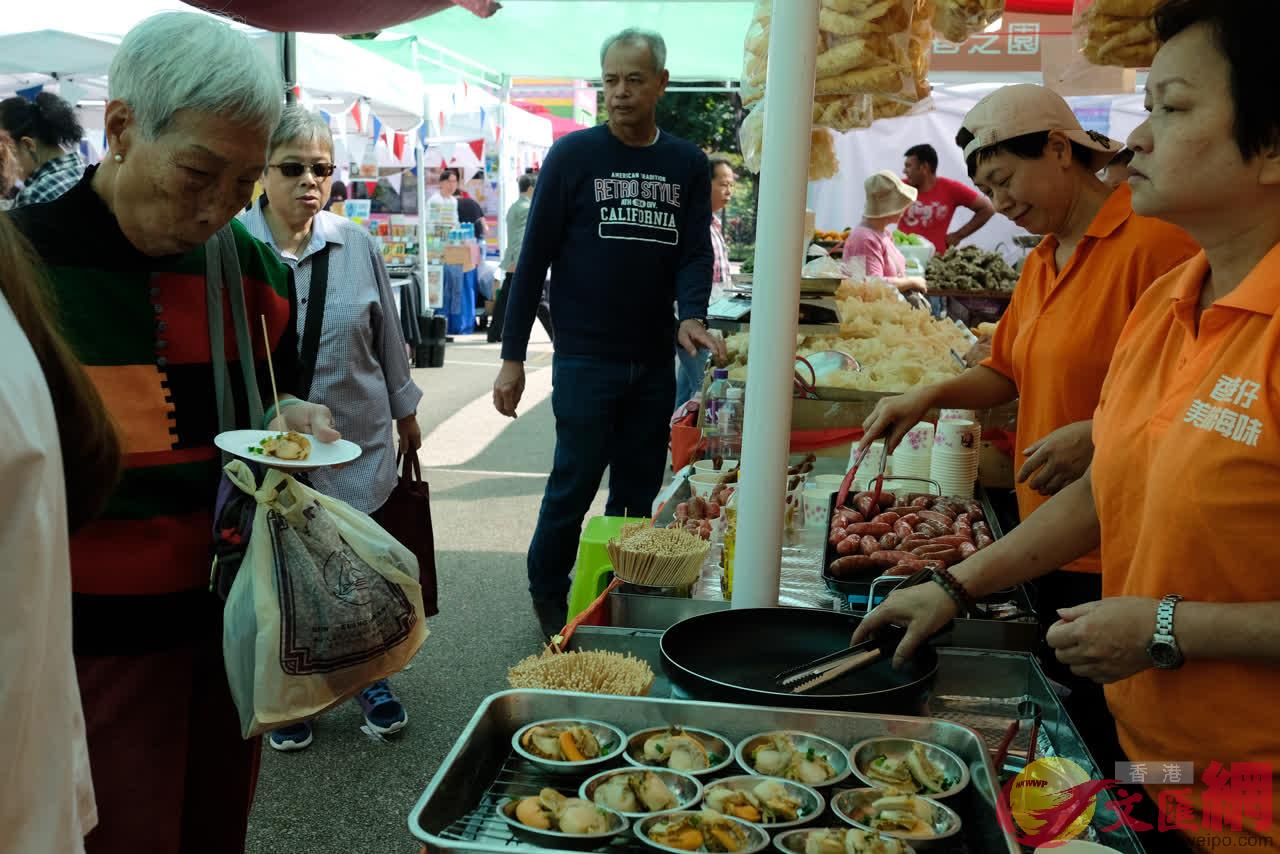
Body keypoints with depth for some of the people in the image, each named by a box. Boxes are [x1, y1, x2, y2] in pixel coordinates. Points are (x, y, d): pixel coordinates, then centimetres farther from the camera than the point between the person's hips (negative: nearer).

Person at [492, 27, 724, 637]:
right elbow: (534, 257, -3)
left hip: (655, 360, 4)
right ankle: (547, 595, 23)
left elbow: (696, 251, 4)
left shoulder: (688, 164, 7)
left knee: (639, 493, 11)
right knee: (575, 484, 2)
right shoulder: (573, 156, -3)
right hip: (586, 358, -3)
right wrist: (512, 357, -6)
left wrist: (691, 315, -18)